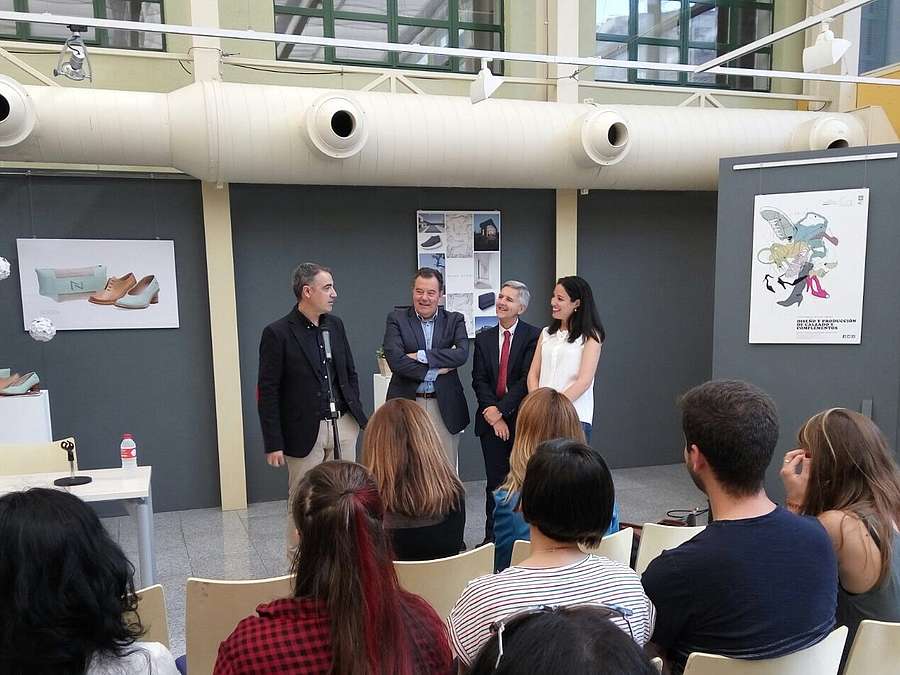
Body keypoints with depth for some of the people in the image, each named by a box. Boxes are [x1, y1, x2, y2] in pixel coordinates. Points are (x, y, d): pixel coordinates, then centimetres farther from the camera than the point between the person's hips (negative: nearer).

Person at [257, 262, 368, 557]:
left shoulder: (335, 325, 7)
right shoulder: (277, 333, -10)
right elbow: (268, 393, -9)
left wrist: (356, 412, 11)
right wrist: (273, 444, -10)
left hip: (344, 425, 5)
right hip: (305, 432, -5)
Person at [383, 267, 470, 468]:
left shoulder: (455, 320, 7)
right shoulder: (397, 319, 3)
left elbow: (462, 353, -11)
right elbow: (395, 360, -11)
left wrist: (421, 356, -15)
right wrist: (435, 371, -11)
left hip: (445, 406, 1)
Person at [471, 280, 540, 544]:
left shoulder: (533, 336, -4)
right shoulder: (484, 338, 10)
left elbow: (528, 379, -11)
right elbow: (479, 380, 4)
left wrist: (500, 409, -14)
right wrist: (492, 414, -8)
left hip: (522, 419, -3)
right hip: (491, 419, 3)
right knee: (495, 481, 9)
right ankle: (492, 537, 19)